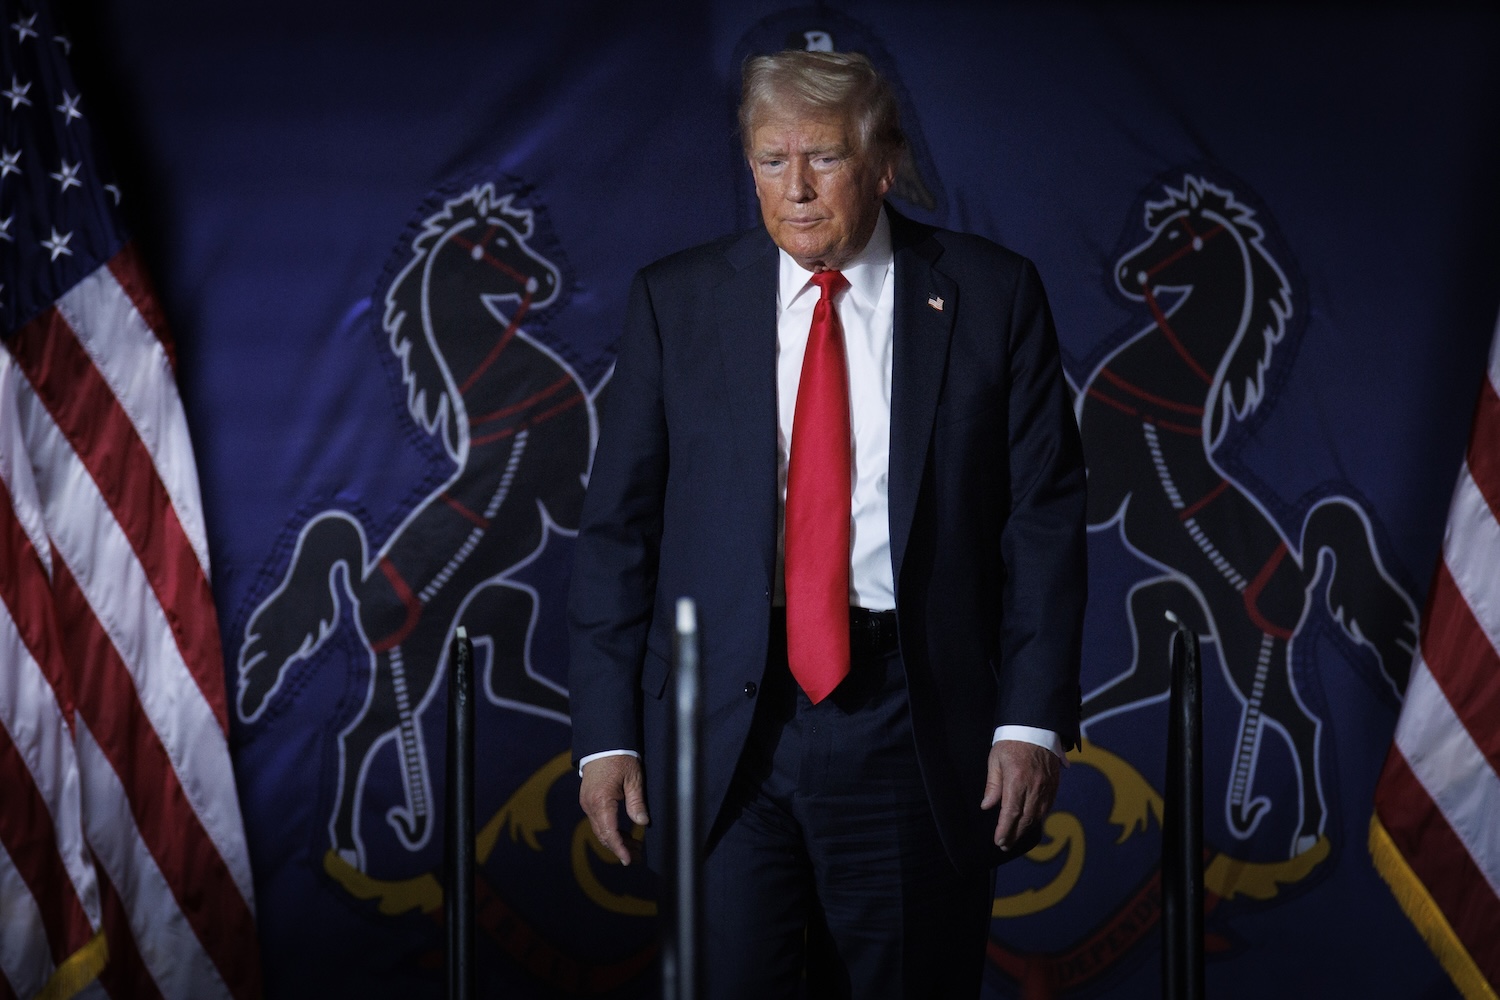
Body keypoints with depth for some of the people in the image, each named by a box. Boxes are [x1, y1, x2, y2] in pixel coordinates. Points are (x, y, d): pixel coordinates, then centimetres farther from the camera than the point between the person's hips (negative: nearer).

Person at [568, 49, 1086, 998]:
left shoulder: (992, 295, 4)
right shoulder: (677, 301, 6)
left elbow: (1045, 520, 2)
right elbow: (618, 528, 5)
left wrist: (1034, 720, -6)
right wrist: (607, 734, -2)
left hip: (913, 731, 0)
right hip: (727, 721, 0)